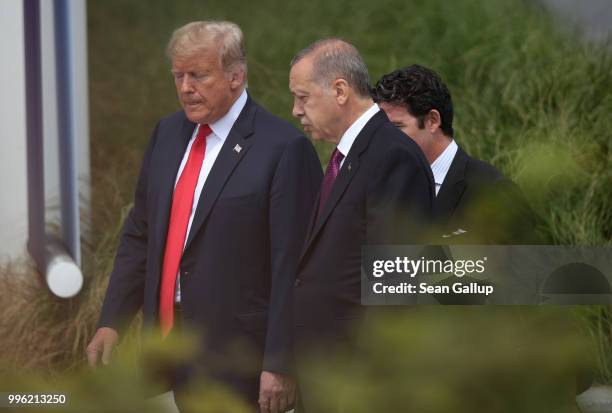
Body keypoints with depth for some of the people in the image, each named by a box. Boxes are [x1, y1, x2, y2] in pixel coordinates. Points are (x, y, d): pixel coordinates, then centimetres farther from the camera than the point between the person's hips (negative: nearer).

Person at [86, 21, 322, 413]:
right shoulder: (168, 133, 11)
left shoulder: (284, 148, -11)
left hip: (238, 361, -6)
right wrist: (112, 322, 9)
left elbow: (292, 267, -13)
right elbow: (139, 236, 16)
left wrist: (280, 366, -15)